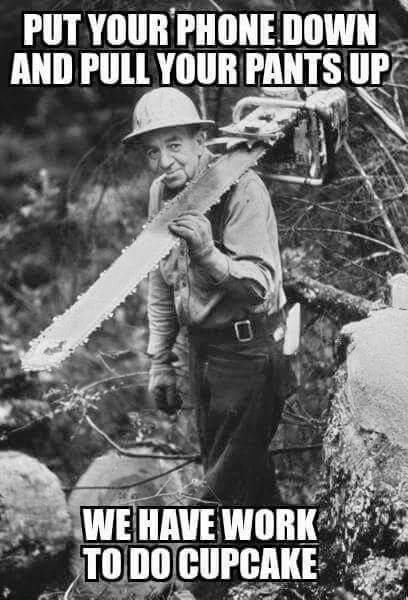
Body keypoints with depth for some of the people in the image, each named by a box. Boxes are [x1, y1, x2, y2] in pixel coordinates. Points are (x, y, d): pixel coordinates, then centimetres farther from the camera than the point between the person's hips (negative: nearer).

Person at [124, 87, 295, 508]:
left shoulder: (241, 188, -20)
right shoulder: (161, 192, 2)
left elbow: (262, 286, -27)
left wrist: (208, 254, -44)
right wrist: (160, 361, 11)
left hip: (249, 350, -7)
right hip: (199, 348, 8)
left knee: (226, 485, -3)